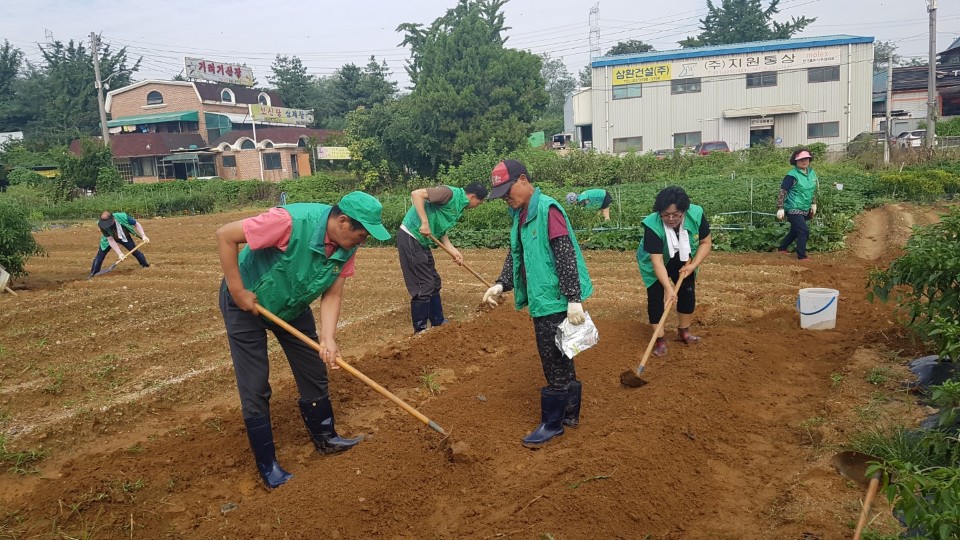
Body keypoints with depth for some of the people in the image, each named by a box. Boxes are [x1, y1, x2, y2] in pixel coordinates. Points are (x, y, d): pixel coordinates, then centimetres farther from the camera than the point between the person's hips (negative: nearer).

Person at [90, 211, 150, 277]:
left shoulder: (123, 217, -37)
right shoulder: (103, 225, -34)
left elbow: (136, 224, -19)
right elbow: (111, 240, -30)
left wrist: (143, 236, -26)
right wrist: (119, 253, -34)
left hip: (124, 237, 0)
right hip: (110, 238, 0)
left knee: (135, 251, -1)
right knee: (101, 254, -6)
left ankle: (145, 265, 20)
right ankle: (93, 273, 3)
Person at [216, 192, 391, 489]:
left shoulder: (347, 247, -16)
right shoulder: (291, 221, -37)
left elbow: (332, 294, -12)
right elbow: (225, 236, -31)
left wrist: (328, 339, -26)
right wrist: (238, 291, -27)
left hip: (293, 306, 6)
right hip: (246, 302, -6)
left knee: (315, 373, 10)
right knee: (255, 388, -2)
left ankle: (324, 437, 30)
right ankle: (267, 464, 14)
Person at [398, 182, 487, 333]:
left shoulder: (459, 207, 12)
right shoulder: (451, 193, -16)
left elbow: (441, 232, 14)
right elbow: (416, 194, -26)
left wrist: (454, 251, 3)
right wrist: (425, 223, -27)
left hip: (421, 241, 10)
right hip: (410, 238, -10)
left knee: (434, 282, 17)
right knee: (424, 285, -6)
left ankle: (438, 322, 30)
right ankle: (420, 330, 5)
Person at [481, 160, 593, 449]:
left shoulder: (547, 210, -17)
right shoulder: (521, 215, 12)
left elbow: (566, 257, -21)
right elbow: (515, 256, 18)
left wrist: (574, 300, -23)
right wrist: (501, 284, 3)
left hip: (556, 302, -9)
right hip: (541, 301, 9)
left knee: (555, 362, 1)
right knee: (560, 360, 18)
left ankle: (552, 423, 13)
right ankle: (570, 413, 31)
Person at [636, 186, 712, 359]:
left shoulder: (696, 215, -28)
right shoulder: (652, 225, -38)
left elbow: (706, 242, -14)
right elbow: (657, 260, -38)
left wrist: (693, 265, -24)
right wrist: (668, 288, -46)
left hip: (682, 261, 4)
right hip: (655, 263, -4)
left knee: (688, 293, 7)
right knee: (656, 297, -9)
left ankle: (683, 332, 26)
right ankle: (660, 340, 1)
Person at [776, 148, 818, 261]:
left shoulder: (812, 173, 7)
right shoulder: (792, 175, -17)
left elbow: (813, 191, 21)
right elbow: (782, 192, -17)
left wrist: (813, 204, 20)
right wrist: (780, 208, -20)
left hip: (805, 210, 8)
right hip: (793, 209, -8)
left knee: (795, 230, 18)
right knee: (804, 231, -11)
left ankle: (782, 248, 35)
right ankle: (801, 256, -1)